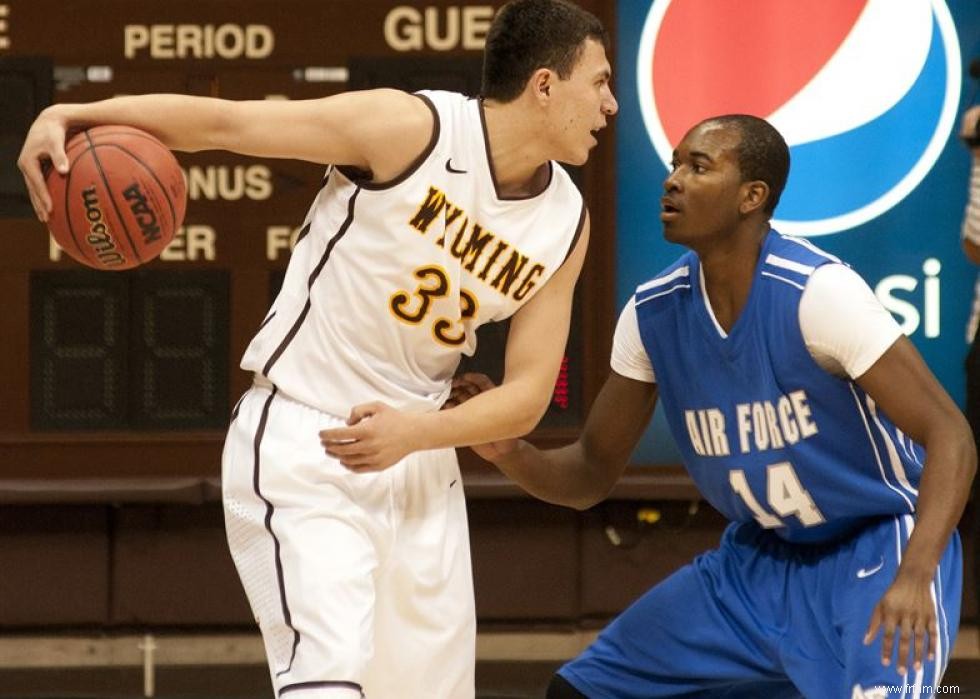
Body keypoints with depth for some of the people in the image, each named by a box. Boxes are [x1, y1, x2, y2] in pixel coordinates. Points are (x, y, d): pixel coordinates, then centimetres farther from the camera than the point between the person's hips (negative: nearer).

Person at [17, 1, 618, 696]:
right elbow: (222, 121, -17)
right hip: (300, 444, -7)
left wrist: (417, 431, -18)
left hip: (418, 460, 7)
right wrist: (78, 113, -31)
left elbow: (527, 397, 1)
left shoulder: (566, 223, 1)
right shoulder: (410, 129, -15)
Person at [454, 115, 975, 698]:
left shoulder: (816, 292, -24)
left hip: (879, 546, -7)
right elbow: (592, 475, 5)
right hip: (759, 558, 7)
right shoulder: (652, 312, -5)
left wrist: (913, 577, -39)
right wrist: (511, 453, -17)